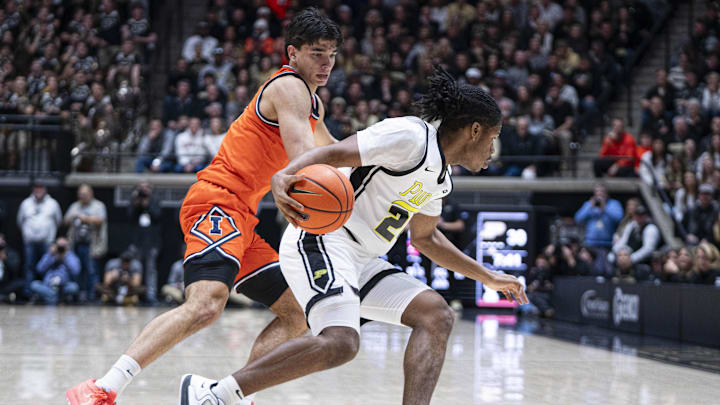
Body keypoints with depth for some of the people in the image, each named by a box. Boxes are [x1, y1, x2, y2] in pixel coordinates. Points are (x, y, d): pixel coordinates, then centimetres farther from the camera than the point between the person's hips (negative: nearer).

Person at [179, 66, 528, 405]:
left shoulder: (440, 180, 20)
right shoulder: (410, 135, -10)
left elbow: (425, 238, 35)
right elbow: (335, 152, -18)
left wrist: (488, 278, 38)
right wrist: (284, 175, -37)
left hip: (358, 261, 10)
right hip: (321, 241, -10)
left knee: (436, 315, -2)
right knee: (340, 342, -29)